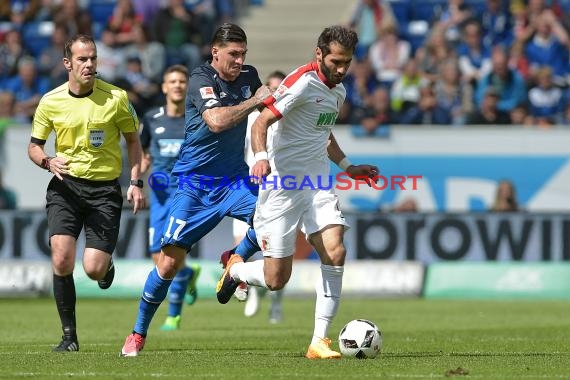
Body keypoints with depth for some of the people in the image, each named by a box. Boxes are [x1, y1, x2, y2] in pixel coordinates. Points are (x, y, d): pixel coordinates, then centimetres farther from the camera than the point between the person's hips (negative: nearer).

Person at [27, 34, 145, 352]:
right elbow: (34, 146, 10)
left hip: (105, 188, -1)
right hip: (66, 185, 1)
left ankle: (107, 264, 30)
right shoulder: (50, 102, -1)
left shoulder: (116, 98, -4)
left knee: (94, 269, -10)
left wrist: (136, 182, 0)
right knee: (62, 259, -17)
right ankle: (69, 335, -3)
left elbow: (133, 140, 8)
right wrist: (48, 162, -12)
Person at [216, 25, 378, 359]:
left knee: (335, 253, -16)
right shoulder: (302, 82, -14)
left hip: (317, 183, 7)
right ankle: (235, 269, 31)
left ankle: (320, 341, -9)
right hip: (282, 182, -7)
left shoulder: (339, 91, 12)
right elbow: (262, 122, -20)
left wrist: (348, 167, 26)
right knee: (276, 279, -5)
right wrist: (261, 156, -37)